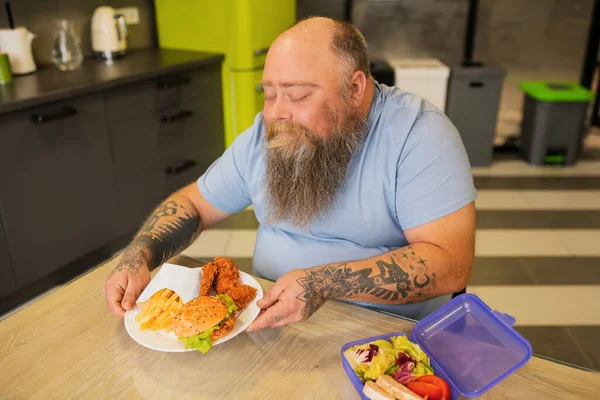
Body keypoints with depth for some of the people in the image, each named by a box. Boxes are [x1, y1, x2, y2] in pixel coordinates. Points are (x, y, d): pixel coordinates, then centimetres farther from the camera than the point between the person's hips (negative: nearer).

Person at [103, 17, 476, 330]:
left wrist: (324, 284, -33)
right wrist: (138, 256, -10)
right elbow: (192, 203, 9)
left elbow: (451, 261, -24)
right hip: (267, 323, 5)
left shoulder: (418, 134, -17)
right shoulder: (264, 135, 0)